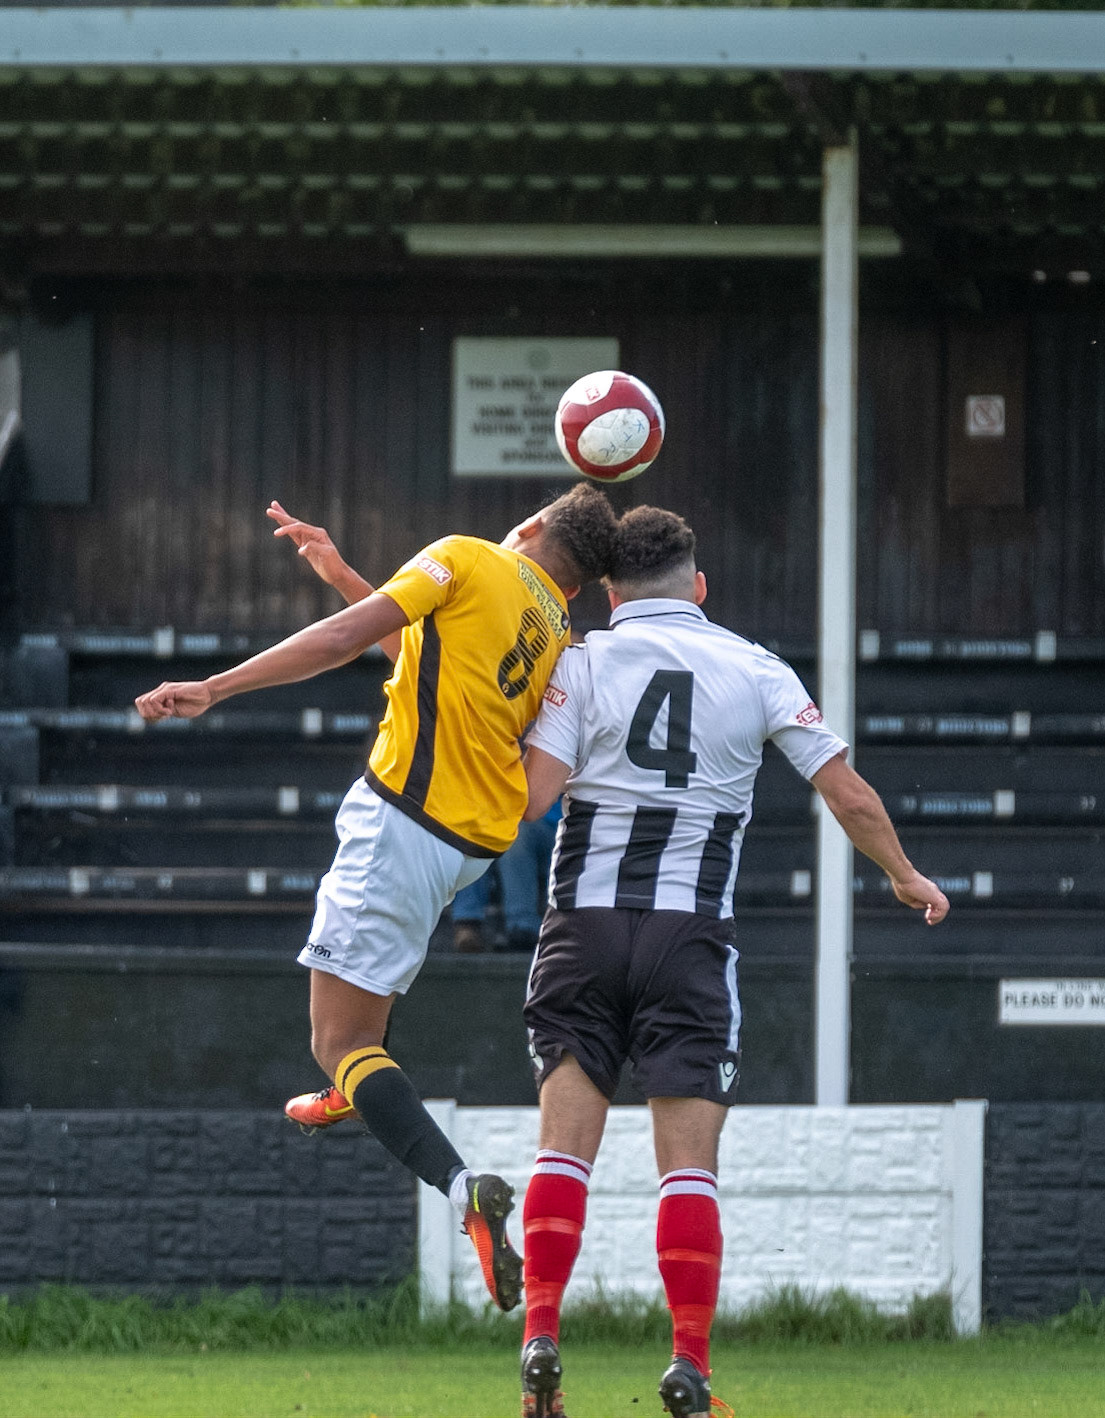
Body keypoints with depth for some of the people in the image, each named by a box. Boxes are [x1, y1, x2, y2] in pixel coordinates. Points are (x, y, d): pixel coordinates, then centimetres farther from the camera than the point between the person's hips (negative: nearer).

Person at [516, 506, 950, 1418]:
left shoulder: (582, 663, 1)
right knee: (689, 1166, 0)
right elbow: (851, 798, 7)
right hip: (691, 934, 0)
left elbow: (534, 795, -10)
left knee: (564, 1148, 3)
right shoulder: (757, 670, 6)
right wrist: (907, 878, 23)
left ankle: (541, 1338, -8)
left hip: (584, 926, 0)